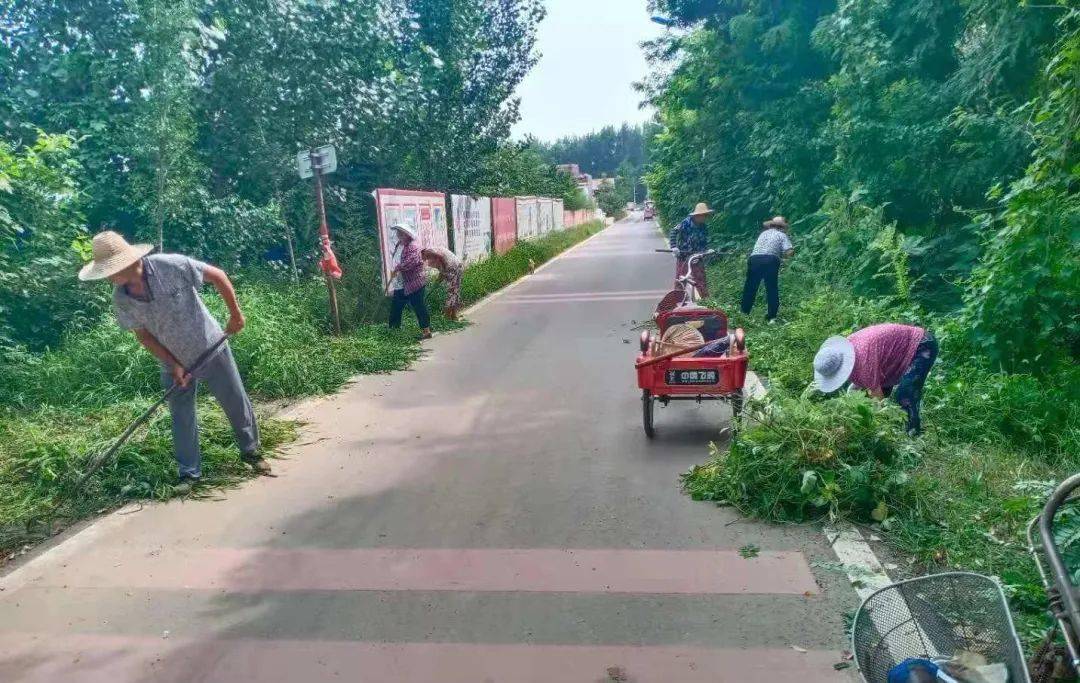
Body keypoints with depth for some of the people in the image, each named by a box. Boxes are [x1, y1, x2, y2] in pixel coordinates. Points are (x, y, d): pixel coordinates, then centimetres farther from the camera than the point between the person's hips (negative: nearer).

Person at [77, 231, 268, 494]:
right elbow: (143, 334, -1)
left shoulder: (171, 266, -27)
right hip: (176, 364, 3)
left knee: (237, 404, 10)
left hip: (211, 351, -3)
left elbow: (217, 275, -16)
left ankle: (251, 451, 31)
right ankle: (189, 473, 24)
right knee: (182, 419, 8)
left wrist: (235, 313, -13)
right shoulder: (121, 299, -14)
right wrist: (173, 364, -9)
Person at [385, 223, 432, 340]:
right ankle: (393, 329, 27)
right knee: (395, 308, 15)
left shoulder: (413, 246, -15)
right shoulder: (399, 245, 14)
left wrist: (397, 269, -24)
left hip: (414, 284, -9)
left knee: (419, 307, -4)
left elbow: (412, 261, -29)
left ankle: (426, 330, 4)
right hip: (400, 285, 9)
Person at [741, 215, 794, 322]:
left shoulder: (763, 233, 27)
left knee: (750, 288, 14)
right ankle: (772, 316, 9)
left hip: (754, 259, 3)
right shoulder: (782, 235, 12)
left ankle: (744, 313, 20)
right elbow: (789, 252, -1)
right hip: (770, 261, -3)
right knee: (772, 289, 8)